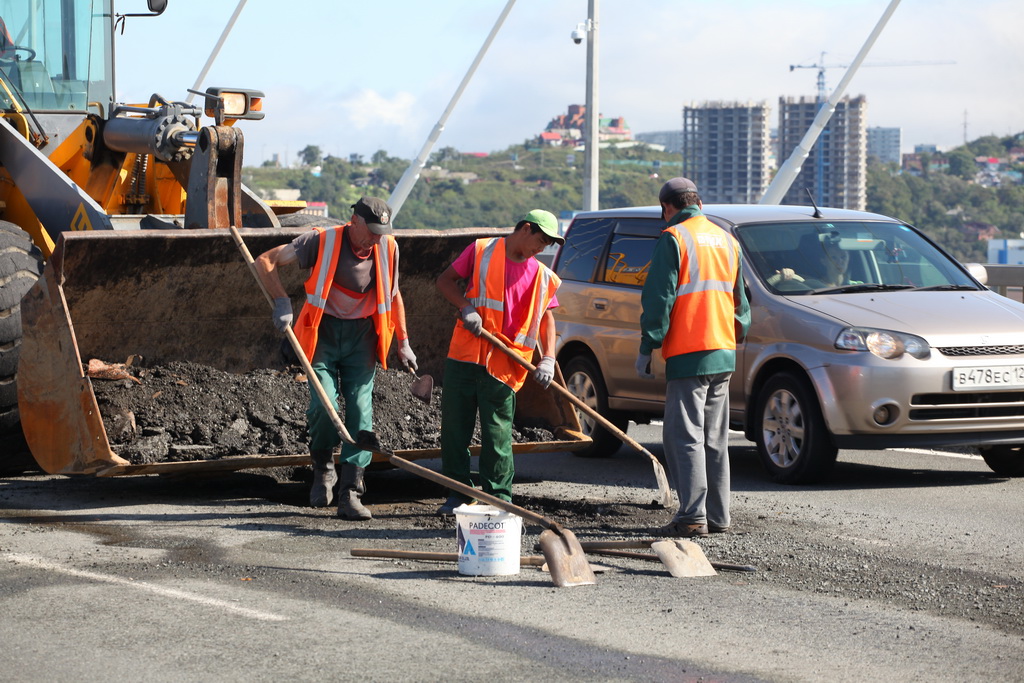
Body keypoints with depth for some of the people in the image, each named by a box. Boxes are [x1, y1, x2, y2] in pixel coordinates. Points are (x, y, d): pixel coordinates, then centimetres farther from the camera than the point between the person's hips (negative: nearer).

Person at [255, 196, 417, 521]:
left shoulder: (387, 248, 1)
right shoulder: (322, 242, -11)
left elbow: (392, 295, 16)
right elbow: (265, 261, -7)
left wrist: (403, 342, 16)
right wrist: (282, 302, -18)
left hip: (362, 337, 3)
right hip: (324, 332, -3)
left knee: (360, 411, -6)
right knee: (324, 403, -17)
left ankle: (350, 494, -4)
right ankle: (323, 470, 11)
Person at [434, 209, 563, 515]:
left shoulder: (542, 276, 10)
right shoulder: (482, 251, 3)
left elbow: (546, 318, 13)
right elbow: (445, 280, 7)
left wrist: (548, 359, -2)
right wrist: (465, 307, -10)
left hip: (504, 365, 1)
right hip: (464, 355, -1)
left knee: (497, 435, -1)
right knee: (454, 427, 4)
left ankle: (499, 498, 7)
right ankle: (458, 494, 14)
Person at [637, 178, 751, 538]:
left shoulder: (673, 239, -7)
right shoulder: (728, 241, 15)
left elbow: (659, 299, -11)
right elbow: (740, 301, 20)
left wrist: (646, 348, -6)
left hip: (688, 353, -7)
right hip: (723, 353, 7)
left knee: (684, 436, -7)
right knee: (714, 439, 14)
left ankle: (692, 516, -13)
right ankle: (718, 515, 15)